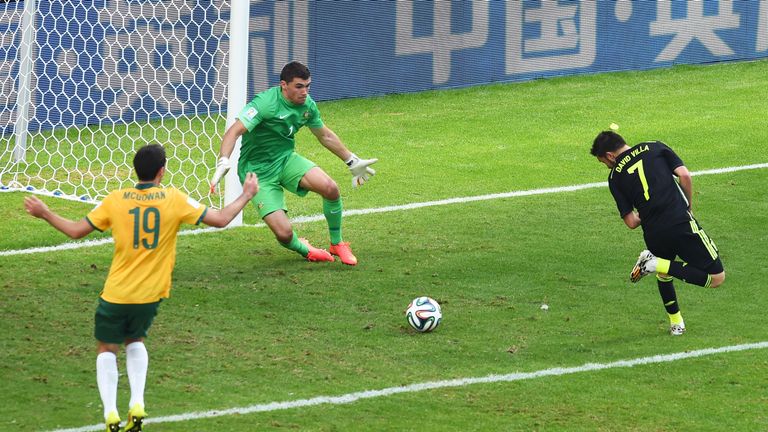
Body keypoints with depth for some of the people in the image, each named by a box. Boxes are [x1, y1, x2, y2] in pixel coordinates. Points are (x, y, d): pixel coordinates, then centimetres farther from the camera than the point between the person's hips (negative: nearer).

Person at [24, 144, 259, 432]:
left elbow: (76, 231, -2)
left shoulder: (116, 200, -8)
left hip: (116, 294, -2)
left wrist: (44, 213, 13)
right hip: (152, 294, 2)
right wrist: (246, 196, 8)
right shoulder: (174, 200, -9)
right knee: (135, 341, 26)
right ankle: (137, 405, 9)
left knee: (107, 349, 14)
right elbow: (220, 219, -8)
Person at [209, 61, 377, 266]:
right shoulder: (266, 103, -24)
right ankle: (302, 249, 20)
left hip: (285, 158, 6)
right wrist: (223, 163, -47)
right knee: (284, 233, -19)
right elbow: (234, 132, -31)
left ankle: (337, 244, 5)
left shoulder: (307, 105, -2)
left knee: (330, 188, -21)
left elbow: (325, 136, 17)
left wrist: (352, 162, 24)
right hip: (257, 170, -6)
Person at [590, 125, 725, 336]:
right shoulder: (655, 148, 10)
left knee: (664, 273, 34)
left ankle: (676, 323, 29)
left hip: (653, 235, 3)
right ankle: (658, 264, -7)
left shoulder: (615, 177, 11)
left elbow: (631, 222, 6)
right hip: (681, 223, -3)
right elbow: (685, 176, -2)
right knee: (717, 277, 3)